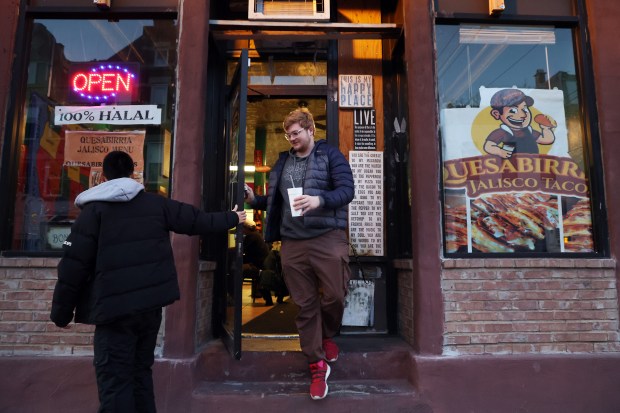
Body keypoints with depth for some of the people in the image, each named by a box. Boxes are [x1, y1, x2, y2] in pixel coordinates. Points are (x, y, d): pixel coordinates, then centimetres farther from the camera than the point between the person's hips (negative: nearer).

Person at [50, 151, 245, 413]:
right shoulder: (156, 203, 6)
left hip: (115, 308, -4)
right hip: (151, 302, 5)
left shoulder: (93, 210, -3)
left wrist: (61, 312, 5)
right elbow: (197, 220, 12)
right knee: (141, 370, 20)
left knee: (114, 380, 3)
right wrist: (232, 218, 27)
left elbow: (73, 266, -6)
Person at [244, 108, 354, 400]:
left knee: (333, 296, 2)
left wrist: (319, 200, -27)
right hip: (292, 244, 4)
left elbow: (347, 190, -11)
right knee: (305, 305, 8)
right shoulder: (283, 161, 16)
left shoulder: (330, 155, 2)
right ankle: (317, 365, 22)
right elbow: (275, 200, 22)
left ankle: (328, 335, 36)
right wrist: (254, 200, 5)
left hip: (327, 239, -3)